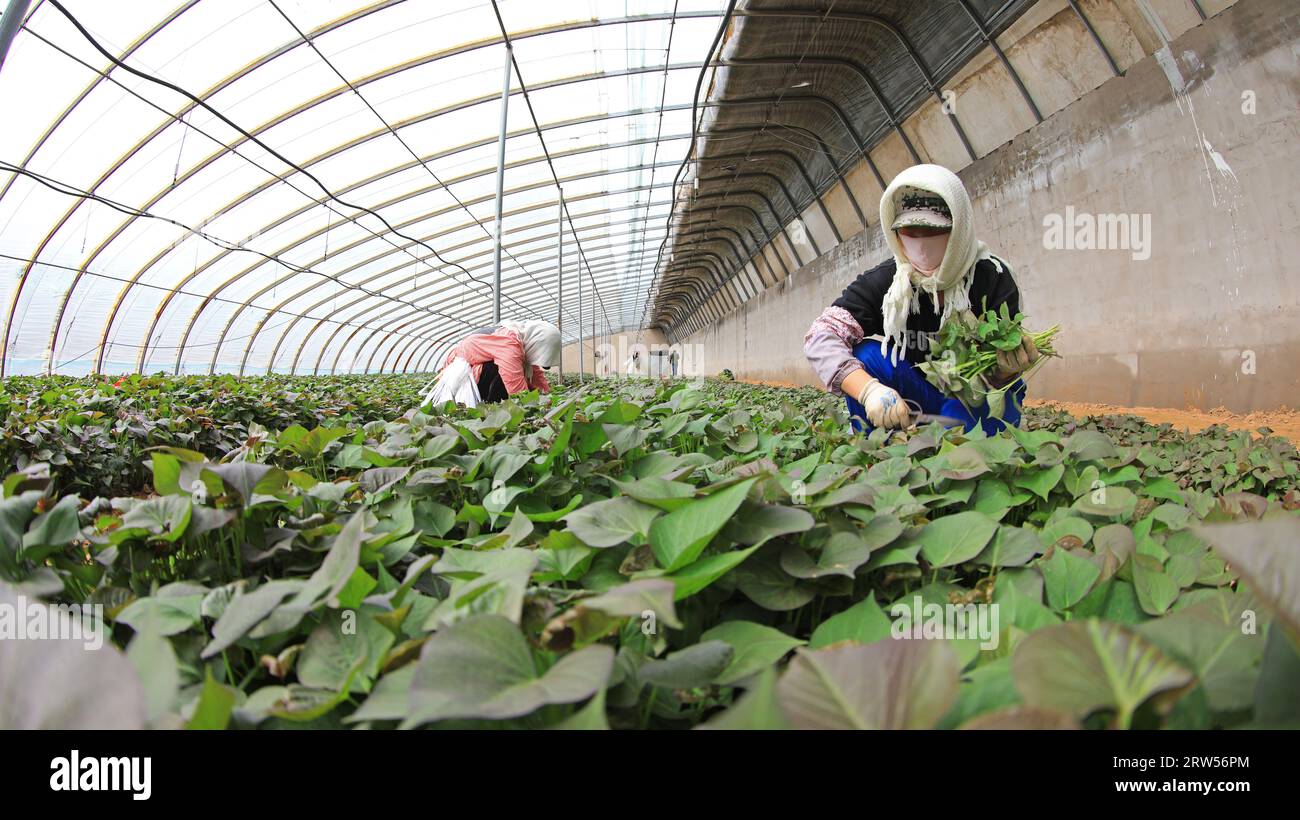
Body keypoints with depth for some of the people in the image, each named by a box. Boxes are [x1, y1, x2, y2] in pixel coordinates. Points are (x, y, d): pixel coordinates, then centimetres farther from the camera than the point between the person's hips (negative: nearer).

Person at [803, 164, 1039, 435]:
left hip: (984, 402, -2)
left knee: (960, 413, -36)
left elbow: (997, 376, -17)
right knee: (867, 355, -24)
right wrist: (869, 390, -45)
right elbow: (821, 337, -29)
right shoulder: (882, 282, -15)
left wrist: (1006, 367, -43)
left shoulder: (992, 278, -17)